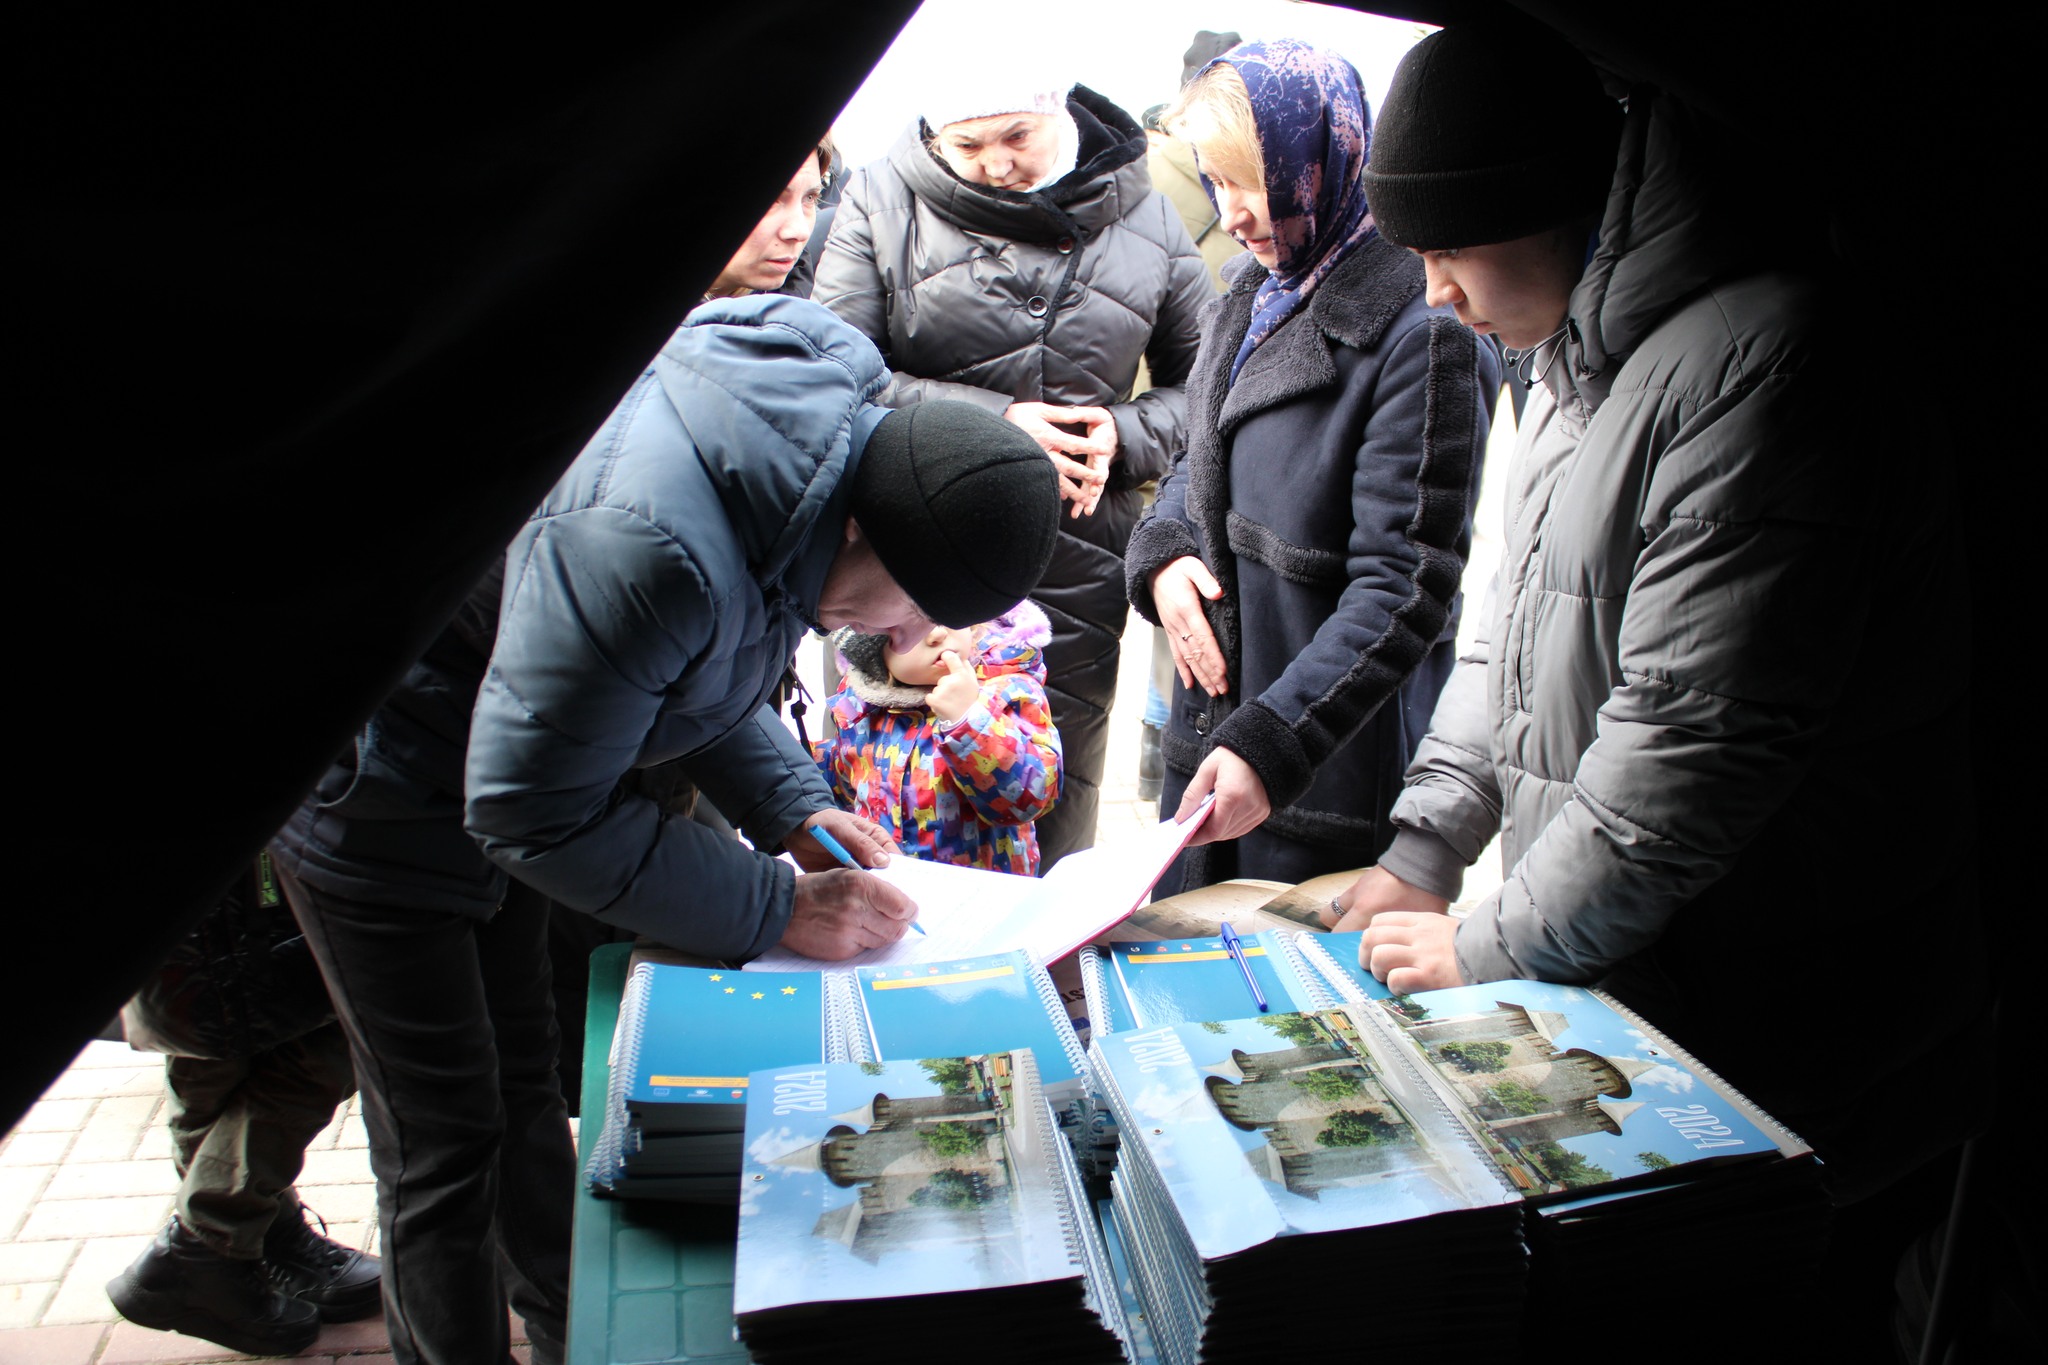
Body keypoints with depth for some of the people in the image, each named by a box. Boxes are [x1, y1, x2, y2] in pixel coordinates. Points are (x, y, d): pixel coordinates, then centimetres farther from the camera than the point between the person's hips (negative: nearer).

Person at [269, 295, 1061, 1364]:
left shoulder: (837, 431, -11)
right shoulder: (643, 544, -41)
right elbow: (536, 807, -29)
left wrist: (792, 811, -7)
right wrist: (775, 909, -26)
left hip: (486, 757, 9)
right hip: (371, 784, -8)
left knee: (525, 1088, 21)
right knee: (445, 1150, 0)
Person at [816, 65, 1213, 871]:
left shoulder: (1142, 216, 7)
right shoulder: (883, 200, 1)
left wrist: (1125, 434, -8)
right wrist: (991, 421, -15)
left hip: (1075, 559, 2)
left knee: (1054, 809, 9)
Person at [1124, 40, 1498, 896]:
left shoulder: (1420, 337, -19)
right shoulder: (1253, 296, 7)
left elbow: (1403, 592, -21)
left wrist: (1271, 746, -27)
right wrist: (1161, 552, -4)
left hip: (1335, 776, -7)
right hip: (1209, 730, 8)